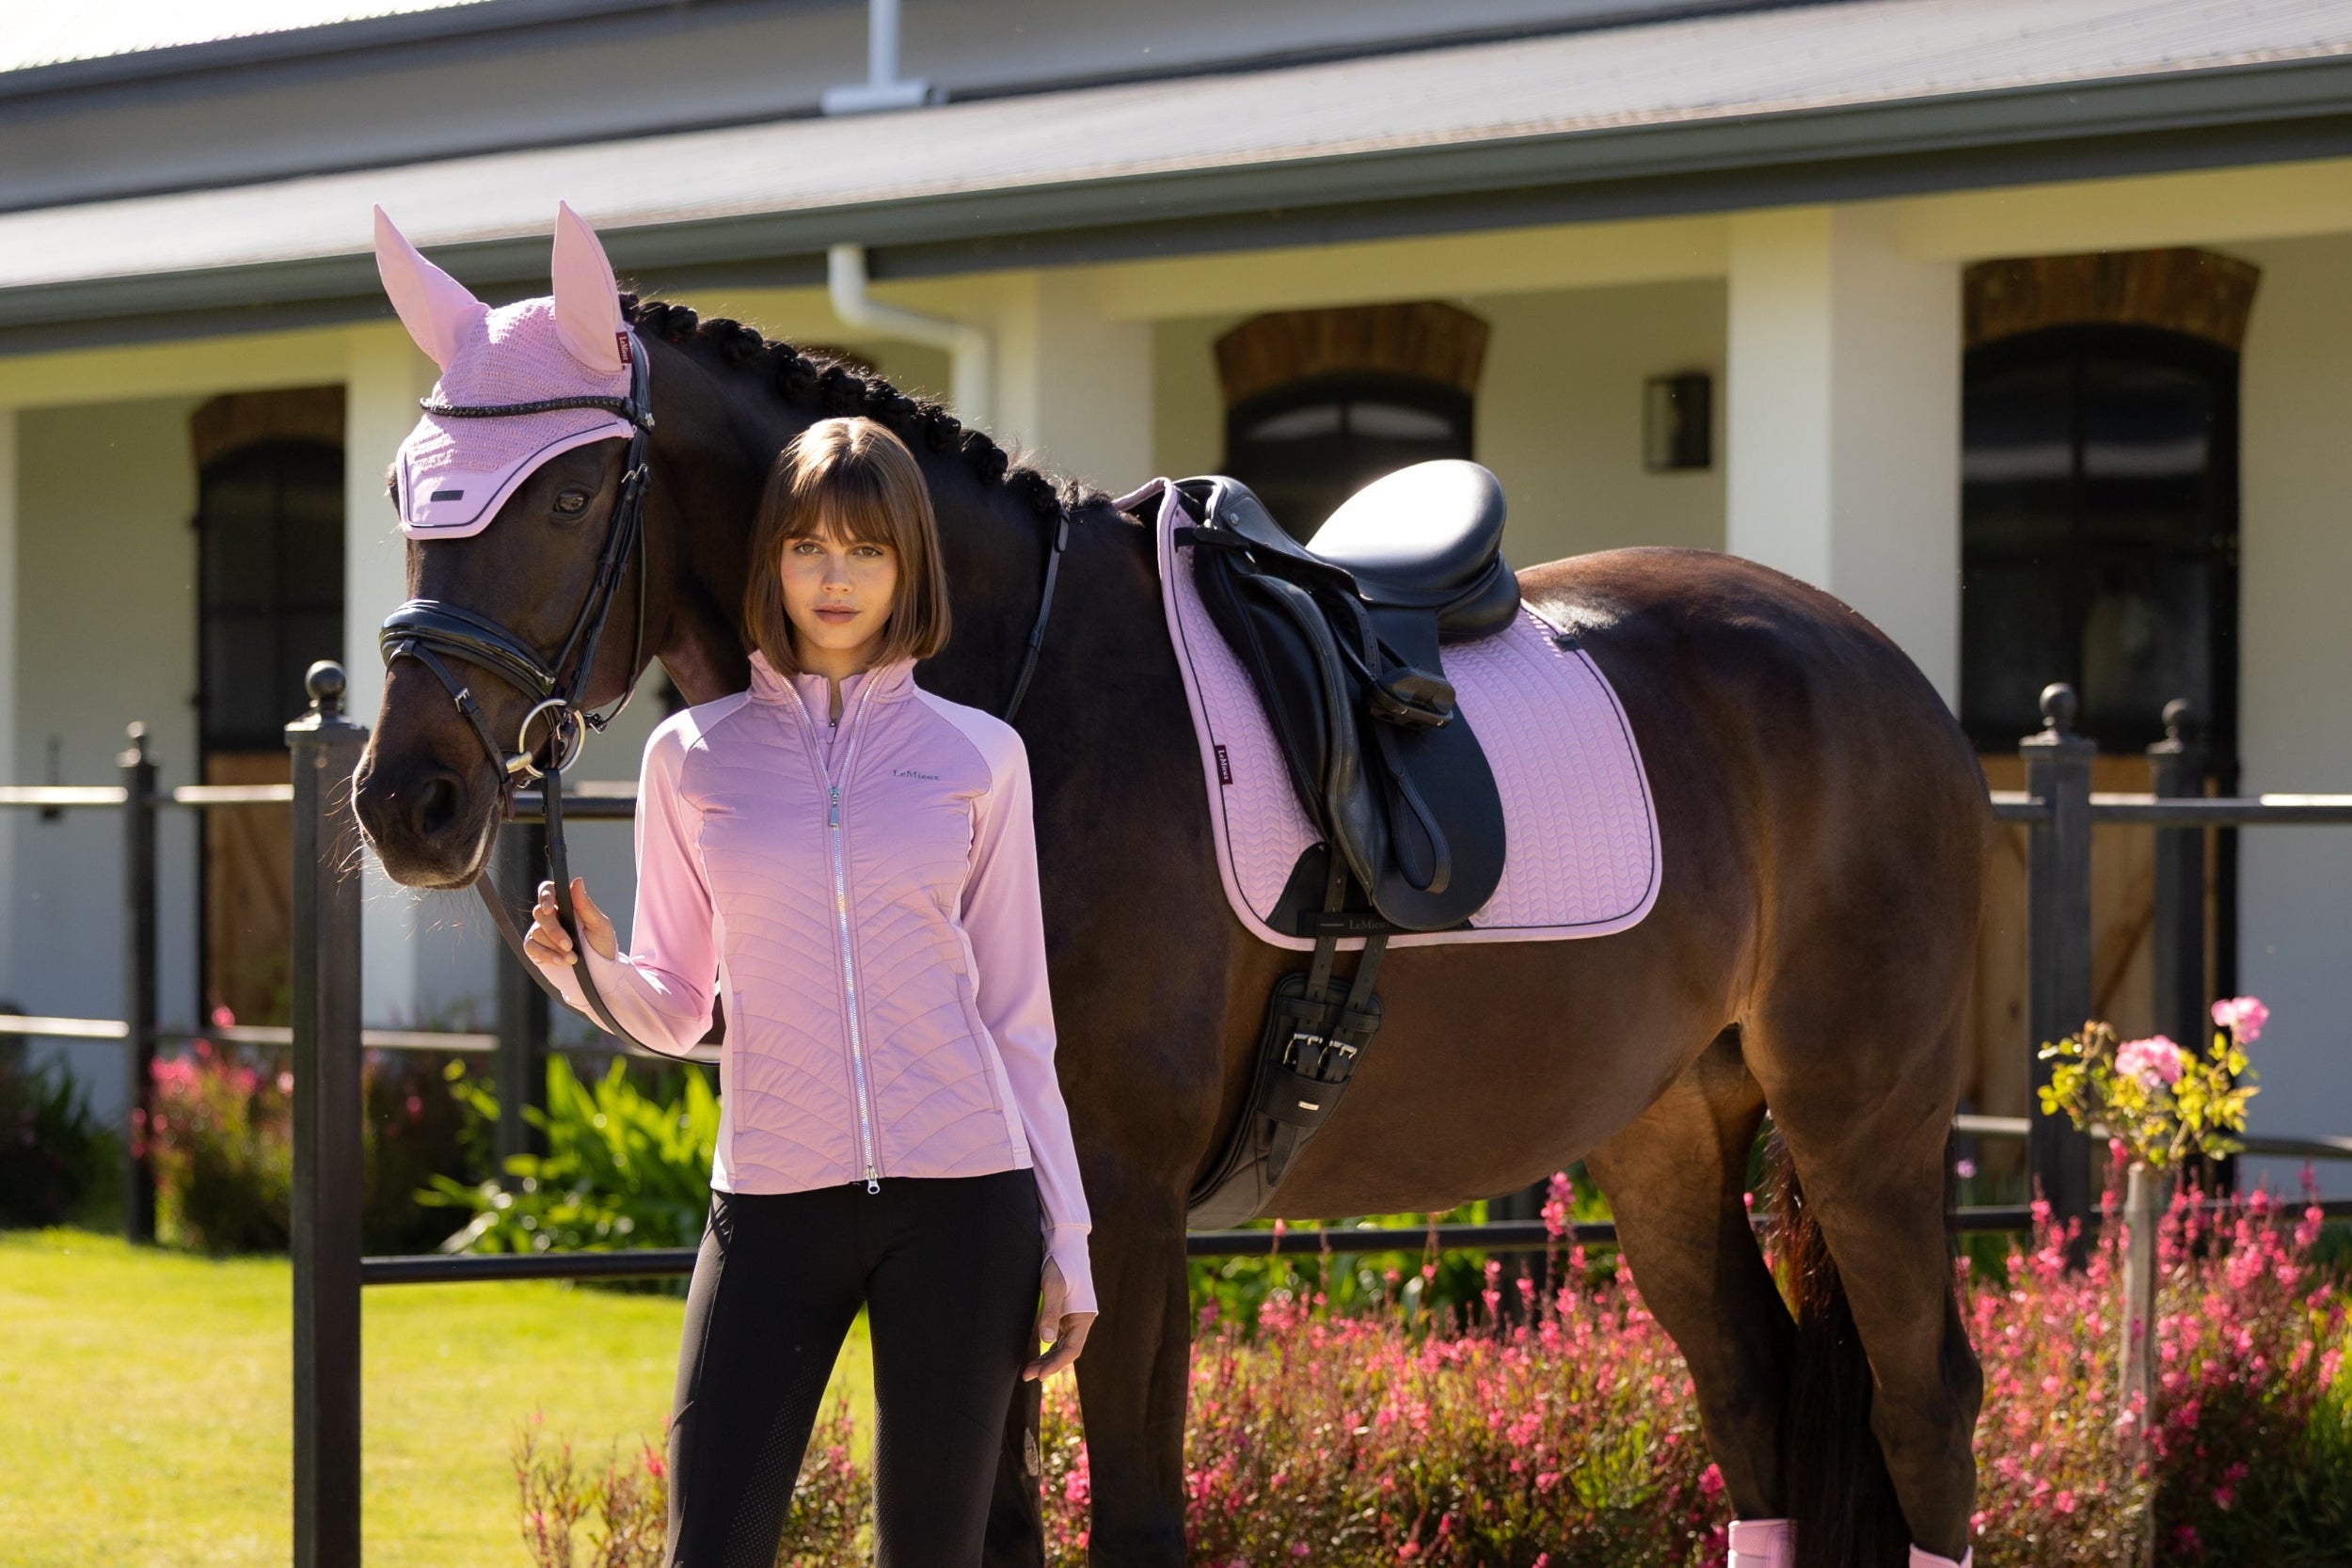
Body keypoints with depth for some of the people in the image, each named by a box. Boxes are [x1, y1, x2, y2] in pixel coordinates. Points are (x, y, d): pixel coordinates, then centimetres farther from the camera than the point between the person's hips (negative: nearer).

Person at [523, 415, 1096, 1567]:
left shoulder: (976, 757, 4)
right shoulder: (693, 756, 5)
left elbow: (1016, 1014, 7)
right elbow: (676, 1009, 10)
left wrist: (1065, 1241, 3)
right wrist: (590, 970, -12)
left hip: (960, 1199, 0)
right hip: (773, 1203, 0)